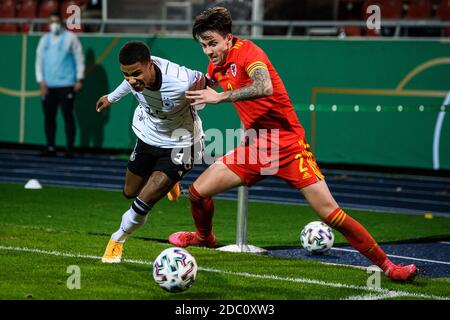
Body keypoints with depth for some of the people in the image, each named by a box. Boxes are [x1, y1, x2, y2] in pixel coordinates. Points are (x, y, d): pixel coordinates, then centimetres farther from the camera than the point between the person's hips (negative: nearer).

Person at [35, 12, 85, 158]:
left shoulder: (70, 38, 3)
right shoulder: (44, 39, 15)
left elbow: (79, 58, 2)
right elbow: (39, 61, 14)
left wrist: (79, 79, -4)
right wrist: (41, 81, 3)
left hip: (66, 85, -4)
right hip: (48, 86, 4)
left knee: (68, 116, -6)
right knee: (48, 117, 3)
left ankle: (69, 149, -3)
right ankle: (50, 148, 9)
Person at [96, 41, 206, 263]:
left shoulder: (181, 83, -41)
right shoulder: (137, 71, -24)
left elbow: (205, 81, -16)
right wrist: (112, 97, 21)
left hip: (179, 145, -6)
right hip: (147, 136, 6)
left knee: (143, 203, -13)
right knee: (130, 193, 22)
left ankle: (118, 240, 17)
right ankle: (168, 181, 54)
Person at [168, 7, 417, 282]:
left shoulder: (247, 51, -16)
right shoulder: (216, 66, 7)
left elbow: (264, 87, -37)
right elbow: (200, 91, 32)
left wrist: (221, 96, -34)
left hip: (289, 146, -7)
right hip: (254, 148, 7)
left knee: (330, 212, -13)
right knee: (198, 191, 1)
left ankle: (387, 265, -5)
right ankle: (204, 237, 34)